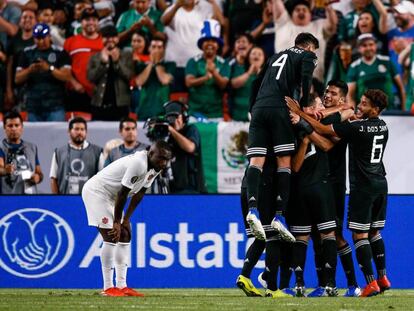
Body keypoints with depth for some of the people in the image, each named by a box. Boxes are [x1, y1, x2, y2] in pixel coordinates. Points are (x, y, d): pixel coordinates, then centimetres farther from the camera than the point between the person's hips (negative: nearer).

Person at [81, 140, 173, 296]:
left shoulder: (155, 167, -1)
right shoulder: (138, 164, -30)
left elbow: (139, 193, 5)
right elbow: (123, 193, -26)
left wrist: (126, 219, 1)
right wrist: (116, 222, -19)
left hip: (110, 196, 10)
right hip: (96, 191, -10)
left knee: (125, 235, 8)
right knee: (111, 238, -14)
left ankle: (121, 285, 9)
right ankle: (108, 288, -11)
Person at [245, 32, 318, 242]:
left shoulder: (276, 57, 33)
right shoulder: (307, 56, 15)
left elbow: (257, 84, 30)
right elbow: (305, 80, -4)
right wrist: (303, 108, 0)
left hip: (259, 109, 5)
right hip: (280, 109, -5)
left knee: (256, 161, -6)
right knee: (284, 162, -2)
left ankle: (253, 208, -27)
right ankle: (279, 215, -12)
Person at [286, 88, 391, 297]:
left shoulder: (357, 128, -16)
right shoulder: (382, 126, 6)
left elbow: (323, 130, -10)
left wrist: (300, 113, -4)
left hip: (363, 186, -8)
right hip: (380, 184, 8)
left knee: (359, 234, -5)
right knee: (374, 233, 16)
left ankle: (371, 282, -11)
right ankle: (383, 278, 17)